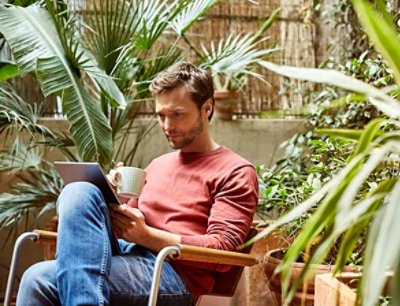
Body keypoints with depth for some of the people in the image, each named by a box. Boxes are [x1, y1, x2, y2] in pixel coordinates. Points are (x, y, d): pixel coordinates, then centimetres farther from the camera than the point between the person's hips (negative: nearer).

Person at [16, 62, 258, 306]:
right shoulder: (157, 166, 28)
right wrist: (113, 204, 1)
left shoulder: (235, 172, 6)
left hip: (174, 276, -7)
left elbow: (222, 249, -6)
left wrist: (146, 235, -16)